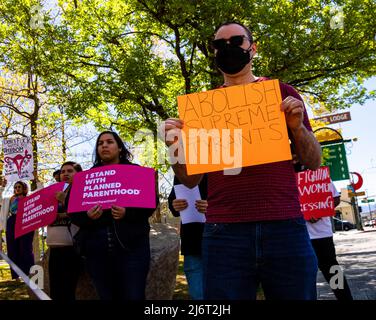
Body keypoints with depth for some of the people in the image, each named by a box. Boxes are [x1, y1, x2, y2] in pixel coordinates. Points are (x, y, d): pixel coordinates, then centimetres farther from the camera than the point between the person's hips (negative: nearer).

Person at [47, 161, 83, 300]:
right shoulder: (55, 191, 18)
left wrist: (65, 201, -20)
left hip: (72, 247, -8)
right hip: (54, 247, 8)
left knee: (66, 292, -3)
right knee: (54, 292, 14)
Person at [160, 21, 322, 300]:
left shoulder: (281, 93, 9)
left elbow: (314, 163, 10)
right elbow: (191, 180, 10)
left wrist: (297, 127, -8)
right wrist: (176, 148, -9)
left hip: (285, 227, 0)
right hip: (224, 233, 0)